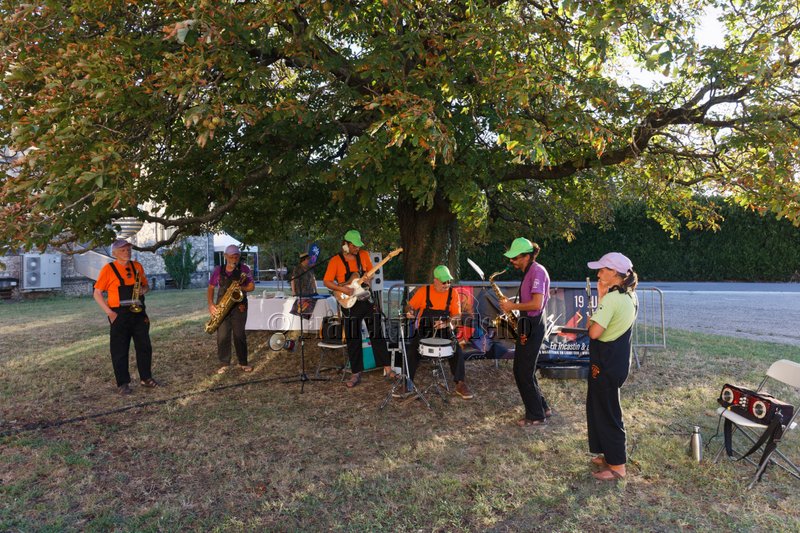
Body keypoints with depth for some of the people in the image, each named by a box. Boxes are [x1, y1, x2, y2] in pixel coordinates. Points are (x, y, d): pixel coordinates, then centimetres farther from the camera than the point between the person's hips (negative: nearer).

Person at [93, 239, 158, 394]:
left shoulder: (137, 266, 8)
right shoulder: (108, 269, -5)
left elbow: (146, 285, 20)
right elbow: (97, 293, -3)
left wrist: (144, 289, -5)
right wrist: (109, 312, -12)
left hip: (138, 313, 4)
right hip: (119, 316, -4)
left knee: (144, 346, 7)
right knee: (120, 350, 2)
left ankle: (146, 378, 20)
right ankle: (122, 383, 11)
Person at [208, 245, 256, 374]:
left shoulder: (244, 269, 2)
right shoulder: (218, 270, 6)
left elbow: (252, 286, 1)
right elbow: (211, 287, 10)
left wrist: (240, 288, -19)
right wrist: (210, 304, -4)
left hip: (239, 306, -1)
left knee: (239, 335, 1)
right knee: (222, 336, -2)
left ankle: (243, 363, 11)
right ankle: (224, 363, 8)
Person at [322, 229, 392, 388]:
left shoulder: (364, 255, 4)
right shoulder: (336, 260, -6)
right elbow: (326, 281, -7)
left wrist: (368, 278, -8)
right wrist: (342, 289, -20)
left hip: (368, 299, 2)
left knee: (377, 334, 3)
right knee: (353, 339, 4)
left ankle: (387, 368, 11)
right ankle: (356, 373, 14)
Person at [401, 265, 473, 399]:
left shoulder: (452, 293, -1)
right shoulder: (424, 291, -3)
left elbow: (457, 315, -2)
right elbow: (411, 306, 5)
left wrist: (445, 323, -20)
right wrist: (411, 312, -18)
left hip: (445, 331, 1)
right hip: (424, 331, -1)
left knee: (458, 351, -20)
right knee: (412, 351, -21)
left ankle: (460, 384, -5)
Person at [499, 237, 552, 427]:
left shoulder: (538, 271, -16)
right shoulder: (529, 272, 13)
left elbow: (537, 304, -25)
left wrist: (513, 306, -14)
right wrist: (513, 305, 10)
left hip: (532, 327, -10)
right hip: (527, 325, 10)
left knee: (524, 373, -1)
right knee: (521, 371, 15)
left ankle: (537, 416, 12)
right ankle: (542, 408, 27)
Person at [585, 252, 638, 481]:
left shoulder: (611, 298, -23)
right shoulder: (629, 296, 7)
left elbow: (594, 332, -27)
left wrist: (595, 309, -7)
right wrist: (602, 297, 4)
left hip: (606, 364, -10)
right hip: (619, 359, 10)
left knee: (606, 412, 3)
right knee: (600, 408, 21)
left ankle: (617, 466, 15)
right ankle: (609, 455, 34)